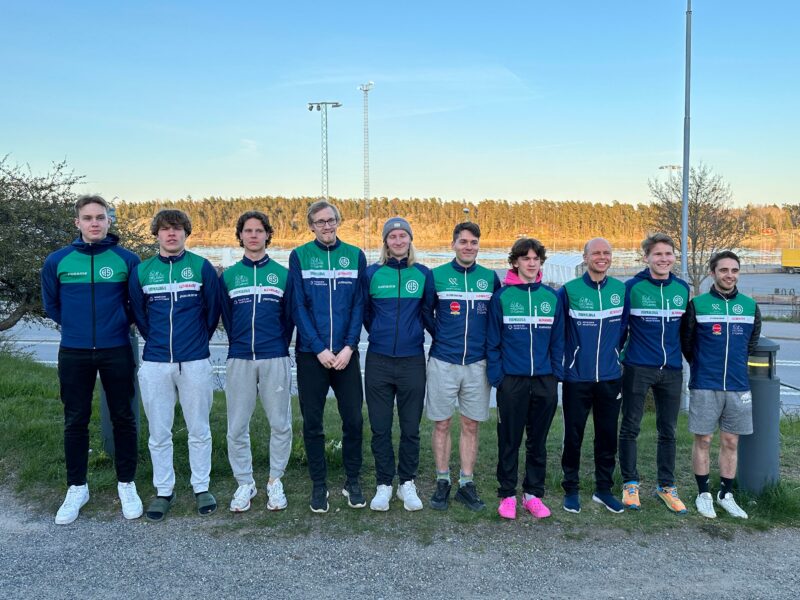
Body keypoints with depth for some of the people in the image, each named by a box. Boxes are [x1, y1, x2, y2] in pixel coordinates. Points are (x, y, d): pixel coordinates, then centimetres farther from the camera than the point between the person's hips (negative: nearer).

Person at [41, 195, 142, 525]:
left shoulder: (127, 259, -5)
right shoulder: (57, 261, -2)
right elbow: (51, 304, 12)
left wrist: (117, 324, 4)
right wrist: (77, 326, 9)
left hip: (117, 352, -1)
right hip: (73, 354, 1)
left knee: (123, 418, 7)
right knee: (75, 421, 9)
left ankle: (127, 484, 20)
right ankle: (77, 488, 22)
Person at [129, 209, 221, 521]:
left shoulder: (202, 267, -1)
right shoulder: (142, 271, 4)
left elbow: (213, 309, 6)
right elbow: (138, 314, 15)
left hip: (195, 362, -1)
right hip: (154, 363, 2)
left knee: (199, 430, 7)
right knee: (159, 433, 8)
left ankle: (201, 487, 20)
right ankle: (164, 490, 21)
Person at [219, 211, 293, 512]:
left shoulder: (283, 274, 5)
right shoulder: (228, 276, 8)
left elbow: (289, 317, 8)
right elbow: (227, 318, 13)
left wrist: (280, 346, 7)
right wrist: (240, 344, 12)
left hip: (275, 359, -1)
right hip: (239, 360, 1)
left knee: (280, 424, 4)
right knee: (237, 428, 3)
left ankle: (275, 482, 19)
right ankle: (244, 483, 18)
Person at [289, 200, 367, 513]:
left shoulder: (355, 256, 5)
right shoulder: (300, 256, 1)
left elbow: (359, 305, 2)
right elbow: (298, 307, -3)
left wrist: (349, 347, -8)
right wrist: (319, 348, -11)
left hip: (346, 354, 1)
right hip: (311, 354, -1)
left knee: (353, 419, 4)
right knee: (312, 423, 6)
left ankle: (353, 482, 21)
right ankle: (319, 485, 20)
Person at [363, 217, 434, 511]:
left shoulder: (423, 274, 3)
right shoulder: (372, 273, 2)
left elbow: (428, 313, 11)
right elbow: (364, 313, 11)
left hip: (412, 360, 0)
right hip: (378, 361, 0)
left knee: (411, 427, 7)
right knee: (380, 427, 6)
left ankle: (407, 483, 21)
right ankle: (384, 484, 18)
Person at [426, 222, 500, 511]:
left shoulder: (490, 278, 5)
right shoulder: (437, 276, -1)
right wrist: (441, 336, 3)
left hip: (477, 364, 2)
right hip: (443, 363, -1)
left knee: (471, 425, 7)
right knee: (442, 424, 5)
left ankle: (466, 484, 18)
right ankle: (442, 482, 18)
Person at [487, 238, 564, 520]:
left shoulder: (552, 297, 6)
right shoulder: (502, 296, -2)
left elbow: (558, 340, 9)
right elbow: (492, 341, -2)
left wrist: (557, 373, 2)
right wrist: (496, 376, -8)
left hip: (545, 381, 3)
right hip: (511, 380, -2)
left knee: (538, 441, 11)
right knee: (509, 441, 6)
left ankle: (533, 493, 23)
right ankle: (507, 495, 18)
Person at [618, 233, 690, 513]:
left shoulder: (682, 288, 6)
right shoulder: (632, 287, -7)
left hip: (672, 370, 4)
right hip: (637, 368, -4)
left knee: (668, 431, 11)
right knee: (630, 428, 4)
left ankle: (666, 486, 23)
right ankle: (630, 483, 19)